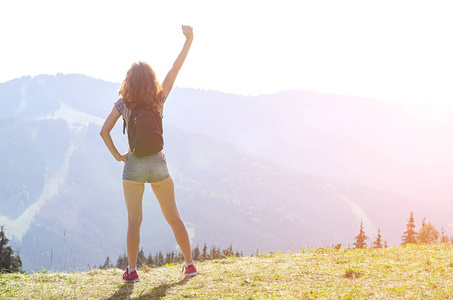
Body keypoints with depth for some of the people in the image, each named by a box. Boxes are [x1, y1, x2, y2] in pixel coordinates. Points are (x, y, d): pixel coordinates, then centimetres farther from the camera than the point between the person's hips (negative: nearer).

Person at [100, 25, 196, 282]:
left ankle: (132, 270, 0)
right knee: (174, 217, 11)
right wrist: (189, 40, -3)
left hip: (134, 164, -1)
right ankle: (190, 264, 14)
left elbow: (104, 131, -9)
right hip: (158, 164, 1)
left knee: (134, 220, 4)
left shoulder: (123, 104, -3)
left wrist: (117, 155, 1)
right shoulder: (159, 100, -2)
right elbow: (176, 69, -2)